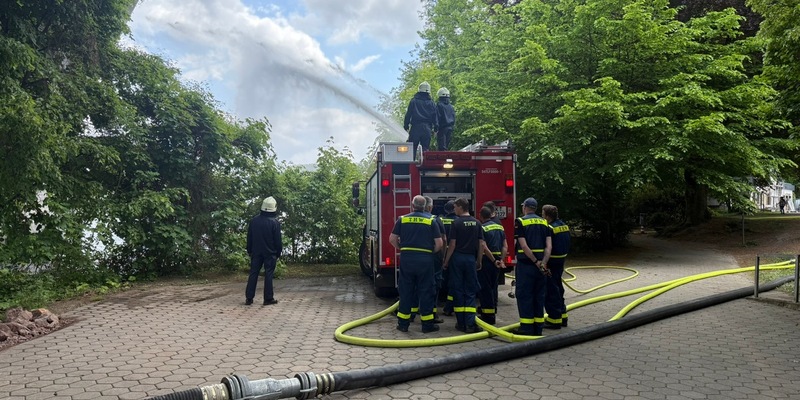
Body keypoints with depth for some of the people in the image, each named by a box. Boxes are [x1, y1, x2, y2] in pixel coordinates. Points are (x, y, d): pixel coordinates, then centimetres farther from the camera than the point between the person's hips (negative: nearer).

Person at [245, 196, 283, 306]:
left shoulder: (254, 220, 1)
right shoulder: (275, 222, -12)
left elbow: (249, 237, 7)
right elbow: (278, 240, -9)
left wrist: (249, 250, 17)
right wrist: (278, 252, 3)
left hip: (256, 252, 4)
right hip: (270, 252, -3)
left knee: (253, 273, 7)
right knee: (268, 274, 1)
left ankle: (249, 298, 7)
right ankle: (268, 298, 2)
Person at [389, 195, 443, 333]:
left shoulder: (402, 219, 3)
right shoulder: (431, 220, 1)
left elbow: (392, 239, 3)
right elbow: (439, 243, -3)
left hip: (406, 258, 1)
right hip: (425, 259, -1)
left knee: (405, 291, 9)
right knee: (425, 291, 6)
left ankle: (403, 323, 13)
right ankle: (427, 324, 10)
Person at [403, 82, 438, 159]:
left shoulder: (413, 101, 1)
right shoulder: (431, 103, 7)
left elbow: (408, 114, 1)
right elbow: (435, 117, 7)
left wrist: (406, 126, 6)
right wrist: (435, 128, 12)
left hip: (415, 127, -2)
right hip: (427, 128, 2)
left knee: (412, 148, 3)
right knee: (425, 149, 5)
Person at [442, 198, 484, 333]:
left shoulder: (456, 223, -8)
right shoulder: (477, 223, 4)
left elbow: (452, 244, -10)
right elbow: (481, 244, 4)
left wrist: (446, 261, -1)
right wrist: (479, 261, 12)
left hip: (457, 258, -3)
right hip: (471, 259, 3)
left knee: (458, 291, 6)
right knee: (470, 291, 6)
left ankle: (461, 323, 10)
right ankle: (470, 324, -2)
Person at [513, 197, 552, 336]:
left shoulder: (520, 222, -5)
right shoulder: (544, 222, 10)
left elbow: (524, 246, -16)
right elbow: (549, 246, -2)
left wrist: (536, 262, -13)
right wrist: (543, 263, -11)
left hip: (526, 264, -5)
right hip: (541, 266, 5)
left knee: (524, 295, 1)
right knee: (539, 295, 12)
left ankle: (527, 327, 0)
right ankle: (538, 327, 16)